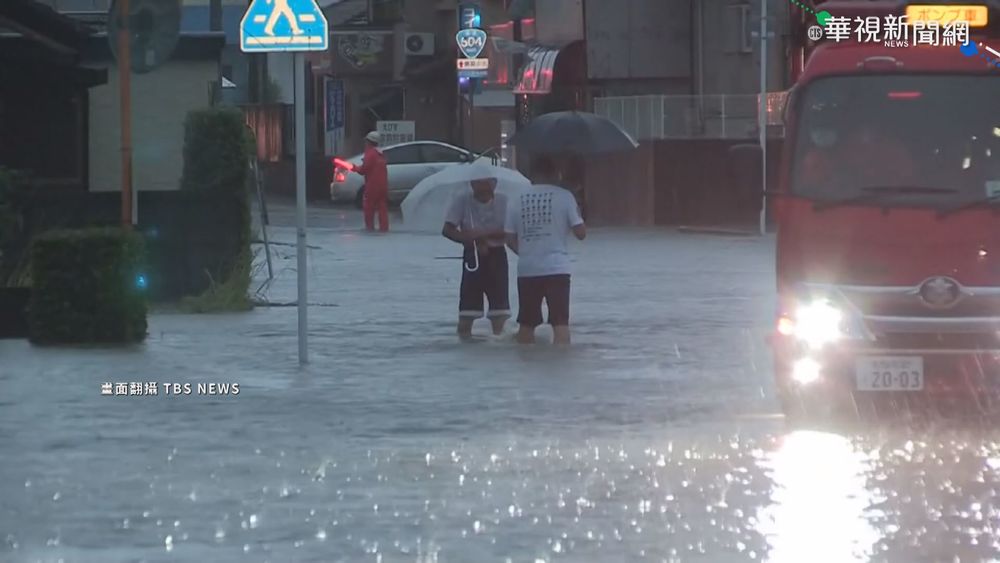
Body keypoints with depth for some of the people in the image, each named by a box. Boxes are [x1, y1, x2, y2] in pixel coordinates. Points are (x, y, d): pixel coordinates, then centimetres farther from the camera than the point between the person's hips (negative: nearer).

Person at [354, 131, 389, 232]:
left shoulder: (370, 153, -13)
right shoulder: (381, 154, 15)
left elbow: (364, 169, -16)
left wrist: (355, 168, 2)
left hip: (372, 186, -8)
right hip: (383, 185, 8)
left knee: (369, 207, 2)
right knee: (383, 207, 5)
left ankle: (369, 226, 3)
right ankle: (384, 227, 2)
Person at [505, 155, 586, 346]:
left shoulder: (518, 201, 4)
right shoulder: (564, 197, -4)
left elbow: (510, 240, 5)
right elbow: (581, 233, -3)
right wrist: (578, 213, 16)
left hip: (527, 270, 3)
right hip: (557, 268, -3)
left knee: (527, 323, 11)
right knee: (560, 322, -3)